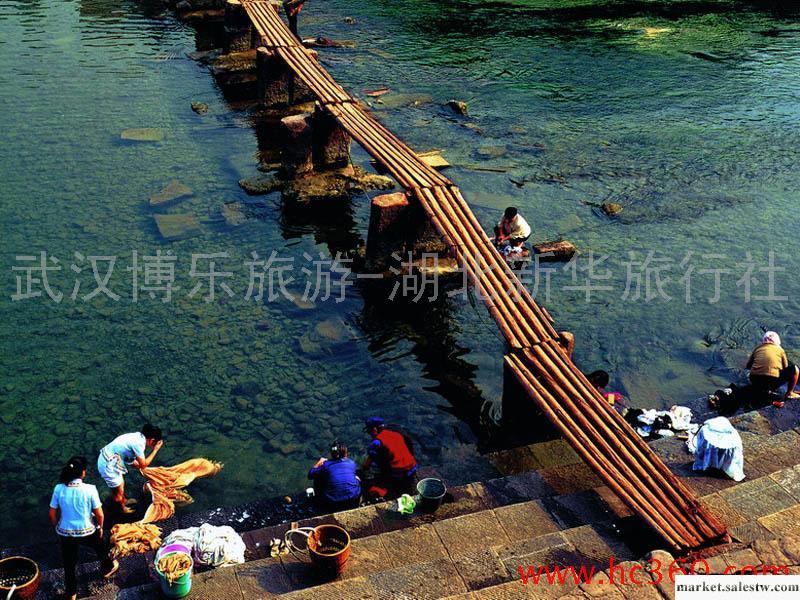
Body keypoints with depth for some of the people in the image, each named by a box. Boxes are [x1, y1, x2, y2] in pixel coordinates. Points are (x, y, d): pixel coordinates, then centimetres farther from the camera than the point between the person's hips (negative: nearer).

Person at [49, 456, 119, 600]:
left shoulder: (59, 489, -15)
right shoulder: (90, 489, -22)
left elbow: (52, 514, -5)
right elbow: (99, 514, -15)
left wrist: (58, 528, 13)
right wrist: (100, 527, 5)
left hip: (65, 533, 2)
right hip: (87, 532, -2)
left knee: (69, 564, 20)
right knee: (100, 546, 31)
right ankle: (107, 568, 56)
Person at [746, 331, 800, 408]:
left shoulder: (758, 348, 18)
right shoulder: (780, 349, 12)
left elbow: (748, 366, 20)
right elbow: (786, 368, 19)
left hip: (755, 383, 3)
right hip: (772, 381, -3)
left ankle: (765, 391, 14)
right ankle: (789, 393, 26)